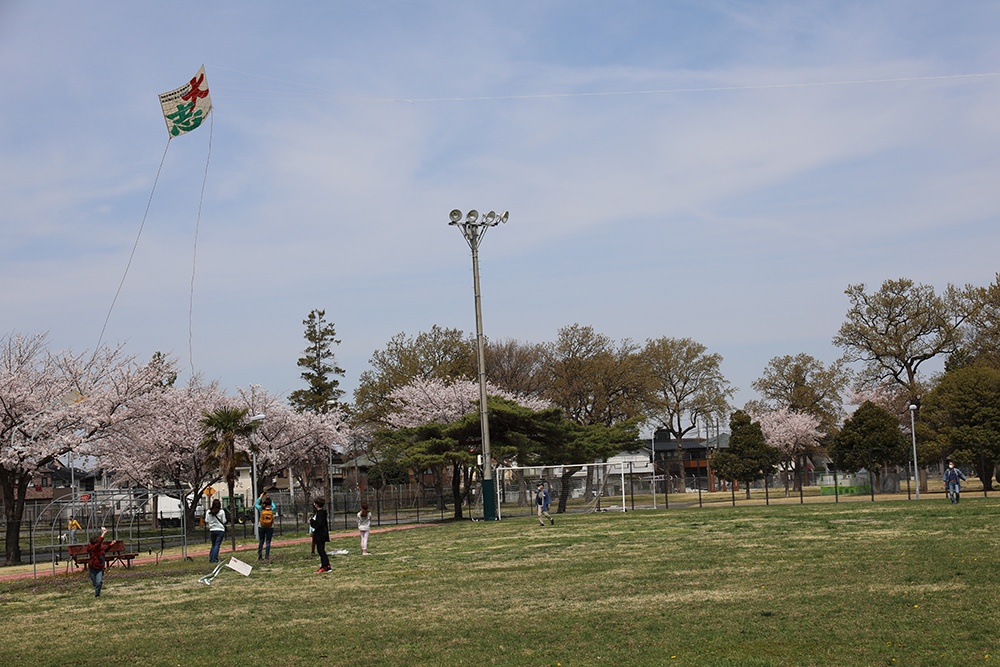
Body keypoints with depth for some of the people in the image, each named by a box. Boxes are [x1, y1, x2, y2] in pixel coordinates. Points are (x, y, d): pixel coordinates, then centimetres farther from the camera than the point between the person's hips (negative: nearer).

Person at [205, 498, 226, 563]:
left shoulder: (208, 512, -1)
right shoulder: (222, 512, -8)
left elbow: (206, 521, 3)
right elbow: (224, 521, -4)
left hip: (212, 530, 3)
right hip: (220, 530, -3)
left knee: (213, 544, 17)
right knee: (217, 545, 0)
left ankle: (211, 558, 13)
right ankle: (214, 559, -6)